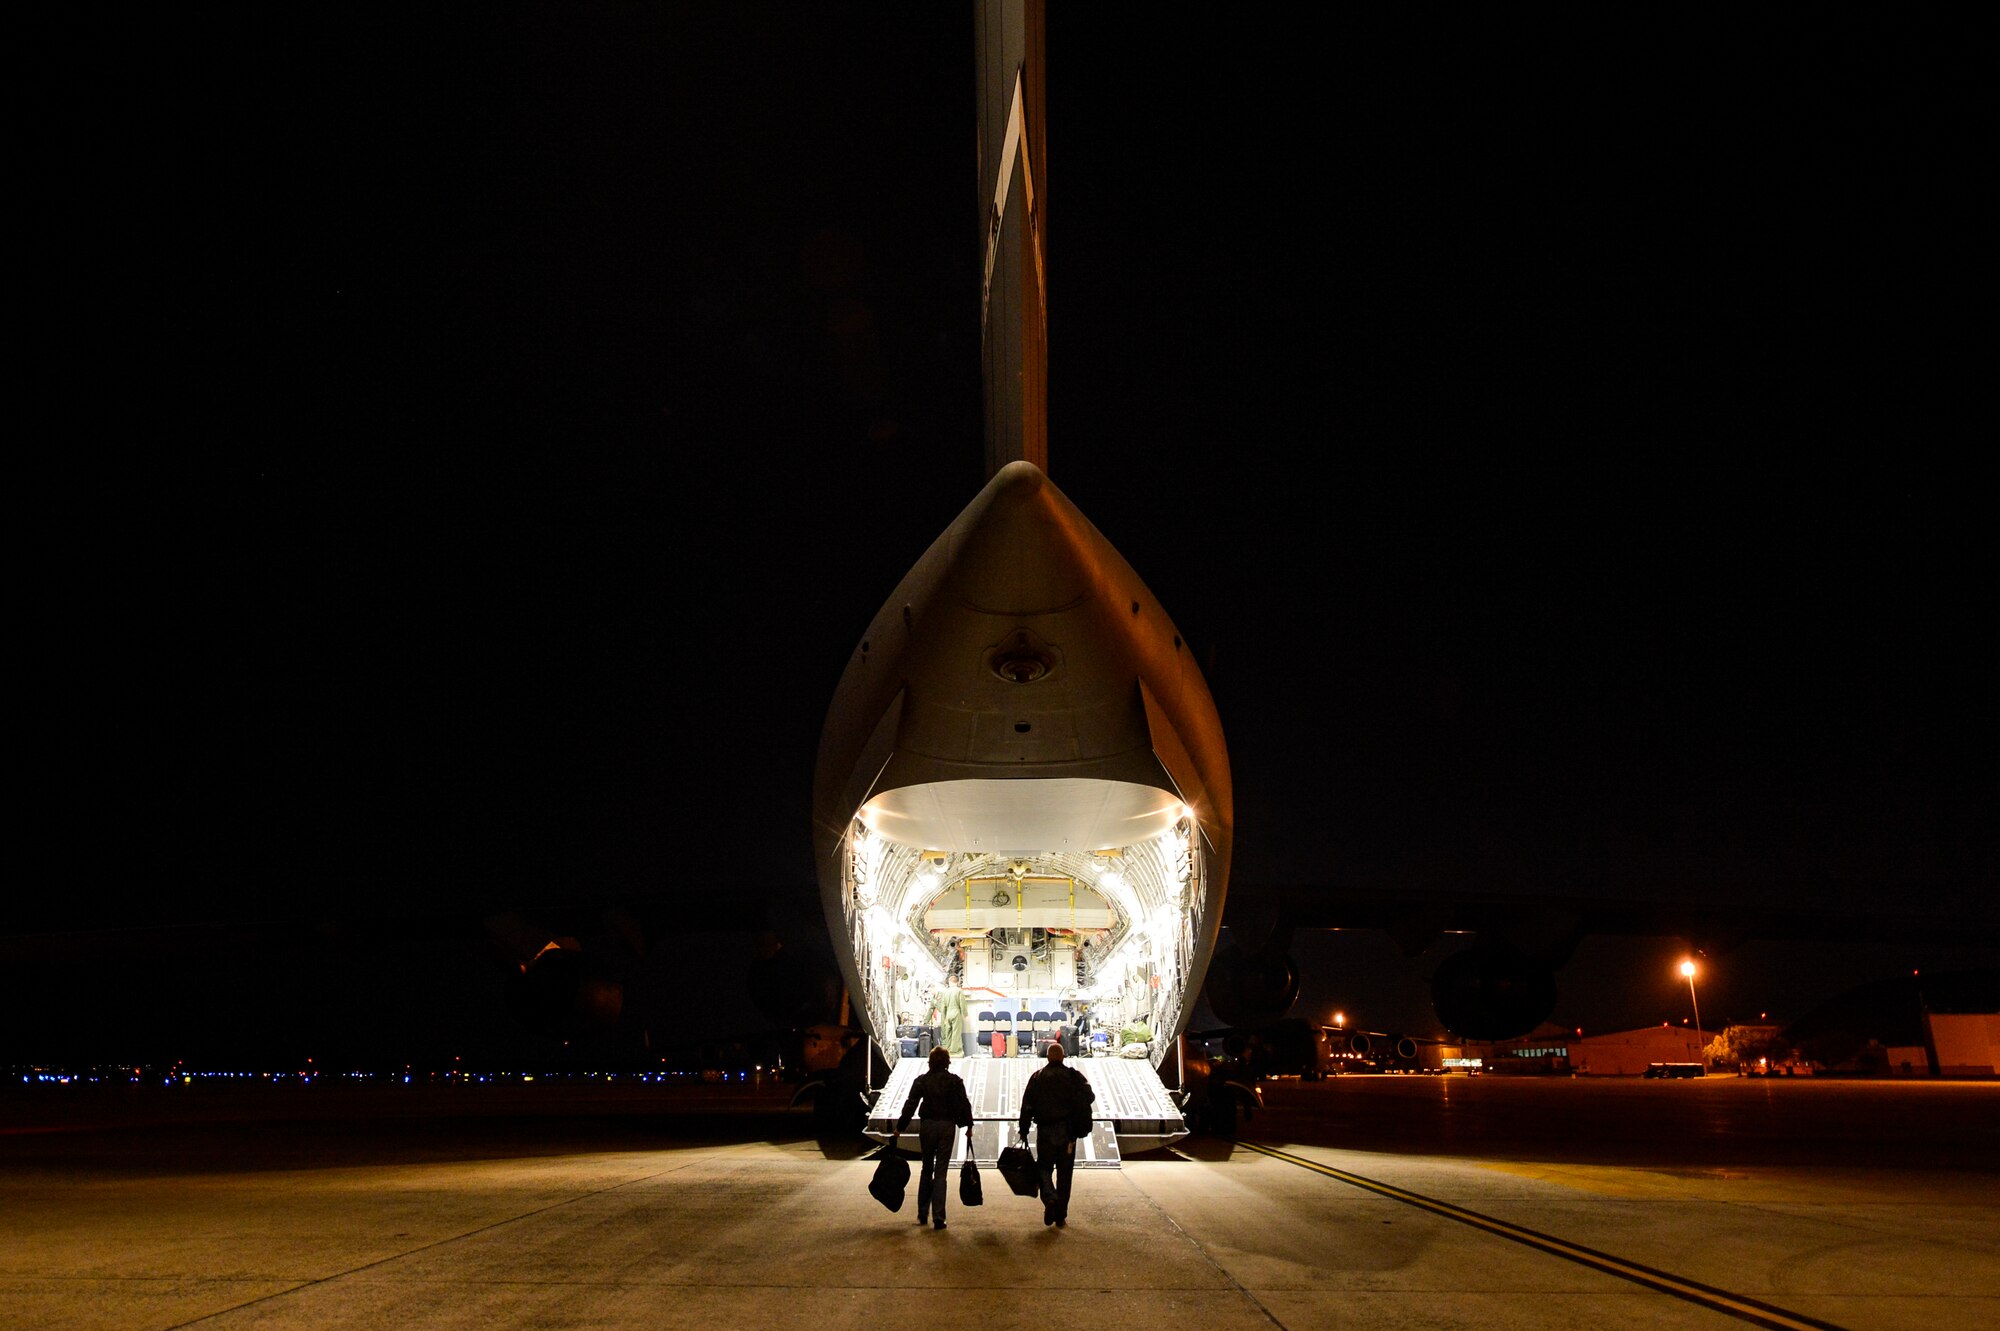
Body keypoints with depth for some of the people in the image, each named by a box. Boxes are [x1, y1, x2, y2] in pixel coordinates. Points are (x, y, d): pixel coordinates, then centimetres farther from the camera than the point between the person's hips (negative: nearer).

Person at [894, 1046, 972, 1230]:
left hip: (927, 1126, 1)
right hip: (947, 1127, -1)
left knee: (926, 1169, 17)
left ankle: (922, 1214, 22)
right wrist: (968, 1126, 7)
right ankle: (938, 1217, -3)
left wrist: (899, 1128, 0)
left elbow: (910, 1106, -3)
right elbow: (964, 1104, -3)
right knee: (941, 1172, 2)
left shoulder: (922, 1081, -1)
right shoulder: (954, 1080, -3)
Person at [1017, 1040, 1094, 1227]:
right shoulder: (1073, 1076, -2)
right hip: (1067, 1131, 0)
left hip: (1044, 1131, 0)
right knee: (1064, 1173, 9)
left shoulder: (1036, 1077, 1)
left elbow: (1027, 1106, -2)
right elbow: (1089, 1097, -11)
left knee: (1044, 1167, 12)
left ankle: (1050, 1198, -16)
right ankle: (1061, 1217, 11)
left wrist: (1023, 1130, 3)